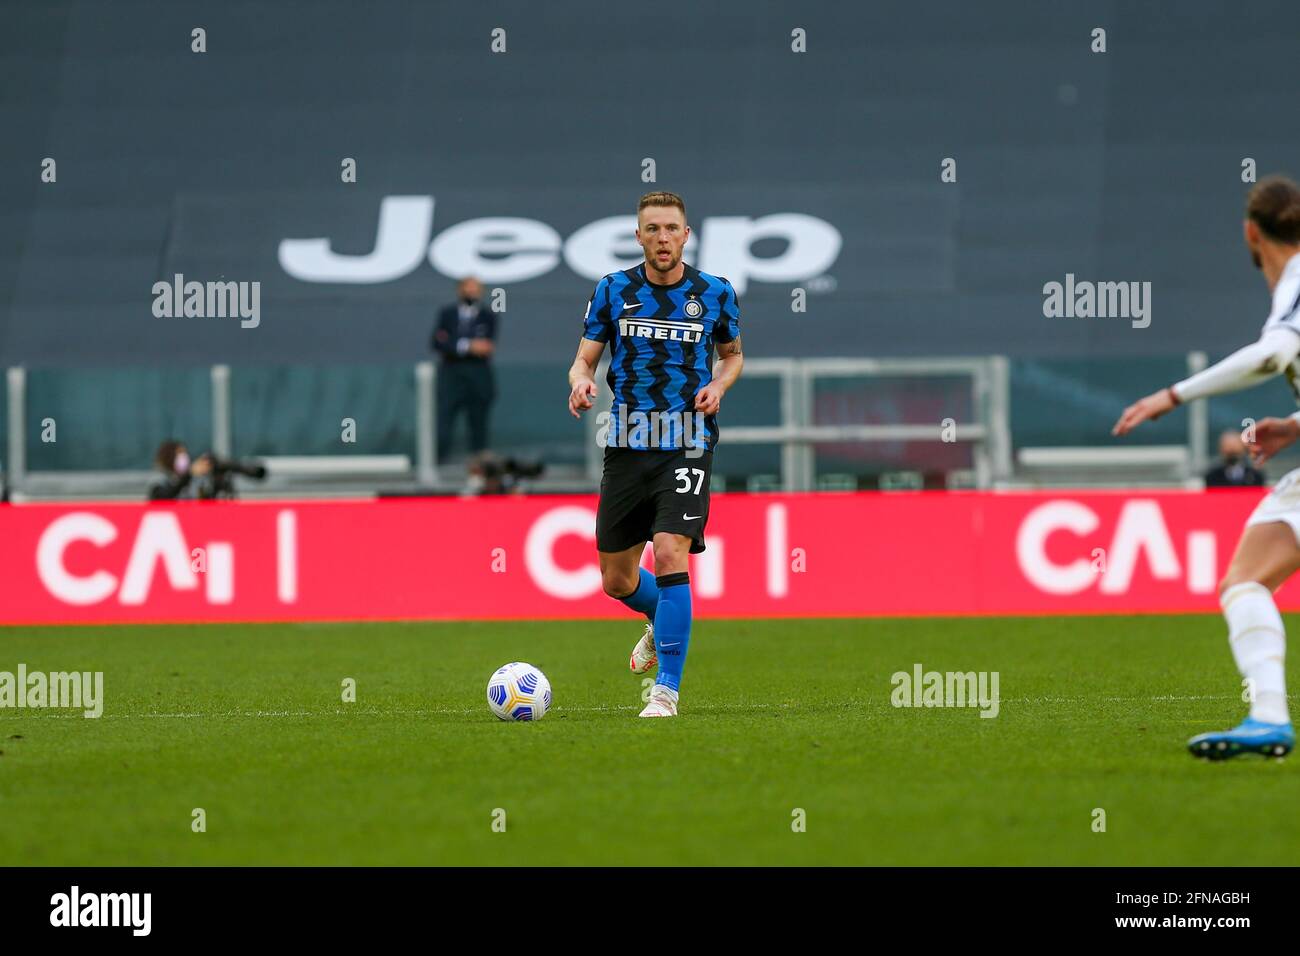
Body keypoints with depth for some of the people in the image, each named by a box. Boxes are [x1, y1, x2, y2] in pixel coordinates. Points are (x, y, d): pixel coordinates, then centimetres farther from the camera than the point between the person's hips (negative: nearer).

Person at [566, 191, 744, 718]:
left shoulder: (715, 293, 2)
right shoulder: (613, 290, 3)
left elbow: (732, 353, 19)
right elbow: (584, 359, 5)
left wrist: (718, 384, -3)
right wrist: (580, 382, -18)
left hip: (687, 443, -2)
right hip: (627, 443, 2)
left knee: (670, 555, -21)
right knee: (616, 579, 9)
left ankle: (667, 689, -14)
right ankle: (661, 622, 45)